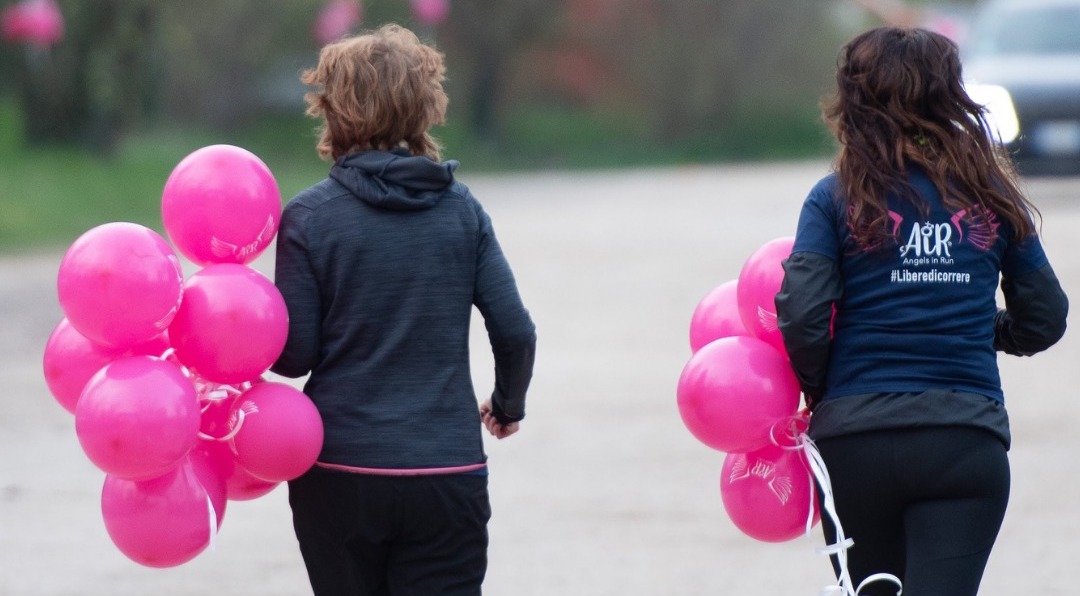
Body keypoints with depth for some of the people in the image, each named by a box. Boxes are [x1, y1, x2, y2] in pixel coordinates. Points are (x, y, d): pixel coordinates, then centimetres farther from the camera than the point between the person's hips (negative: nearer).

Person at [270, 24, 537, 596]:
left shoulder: (309, 216, -4)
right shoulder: (462, 209, 3)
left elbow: (294, 354, -6)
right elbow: (515, 331, 1)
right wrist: (508, 403, 21)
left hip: (339, 473, -1)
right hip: (448, 473, 1)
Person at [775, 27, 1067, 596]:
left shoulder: (837, 197, 0)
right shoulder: (992, 197, 7)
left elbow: (801, 316, -10)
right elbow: (1045, 319, 13)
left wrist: (820, 393, 8)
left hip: (855, 439, 0)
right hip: (967, 437, 0)